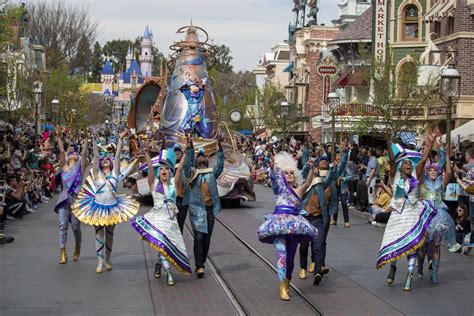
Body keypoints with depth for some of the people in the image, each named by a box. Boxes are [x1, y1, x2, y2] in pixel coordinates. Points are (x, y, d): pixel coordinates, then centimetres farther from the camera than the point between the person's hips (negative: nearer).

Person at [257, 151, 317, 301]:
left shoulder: (299, 190, 14)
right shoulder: (280, 187, 9)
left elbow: (308, 183, -4)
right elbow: (274, 177, -10)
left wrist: (312, 169, -21)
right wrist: (272, 167, -31)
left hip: (294, 224, 3)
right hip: (279, 222, -3)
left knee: (291, 256, 7)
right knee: (282, 253, -15)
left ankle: (287, 281, 30)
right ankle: (282, 288, -17)